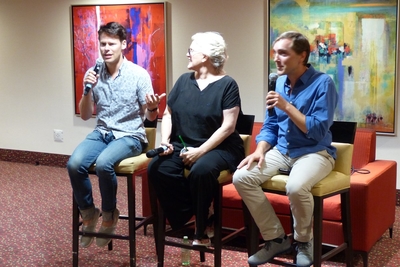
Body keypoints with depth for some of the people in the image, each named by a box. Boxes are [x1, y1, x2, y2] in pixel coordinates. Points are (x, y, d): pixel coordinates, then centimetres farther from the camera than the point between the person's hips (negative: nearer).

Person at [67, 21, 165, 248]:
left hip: (130, 135, -4)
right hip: (101, 133, 4)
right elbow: (85, 116, 7)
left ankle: (110, 215, -7)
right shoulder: (94, 74, 3)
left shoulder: (139, 74, -7)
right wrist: (87, 90, -11)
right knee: (74, 164, -25)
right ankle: (88, 213, -1)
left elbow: (149, 117, -4)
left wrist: (153, 108, -28)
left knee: (103, 163, -34)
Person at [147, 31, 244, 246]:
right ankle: (190, 217, -10)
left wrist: (200, 151, -20)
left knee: (200, 171, -37)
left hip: (218, 148, -5)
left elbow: (228, 126, -13)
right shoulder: (184, 80, 11)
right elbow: (168, 114, 13)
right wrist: (165, 141, -5)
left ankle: (202, 228, -13)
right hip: (182, 145, 5)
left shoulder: (227, 85, -6)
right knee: (156, 169, -23)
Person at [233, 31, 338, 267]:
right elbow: (270, 126, 12)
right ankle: (276, 238, -1)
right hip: (281, 151, 6)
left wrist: (287, 107, -22)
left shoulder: (322, 83, -13)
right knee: (242, 178, -16)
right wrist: (260, 150, -6)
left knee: (296, 187, -37)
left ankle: (304, 242, -5)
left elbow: (318, 132, -19)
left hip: (315, 152, -6)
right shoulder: (279, 83, 8)